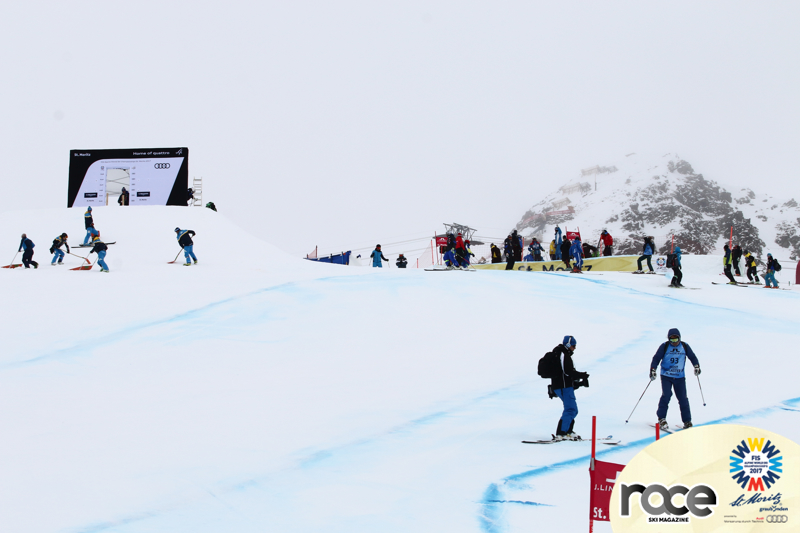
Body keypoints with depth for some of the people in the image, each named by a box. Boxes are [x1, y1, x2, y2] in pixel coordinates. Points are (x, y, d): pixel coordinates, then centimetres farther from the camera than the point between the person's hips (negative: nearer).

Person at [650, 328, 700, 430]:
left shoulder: (684, 346, 3)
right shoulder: (664, 346, -3)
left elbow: (692, 357, 15)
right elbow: (656, 358, -1)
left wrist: (696, 366, 1)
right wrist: (653, 370, -12)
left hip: (679, 377, 2)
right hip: (666, 376, -2)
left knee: (683, 398, -1)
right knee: (666, 394, -18)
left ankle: (687, 421, 9)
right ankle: (661, 419, -8)